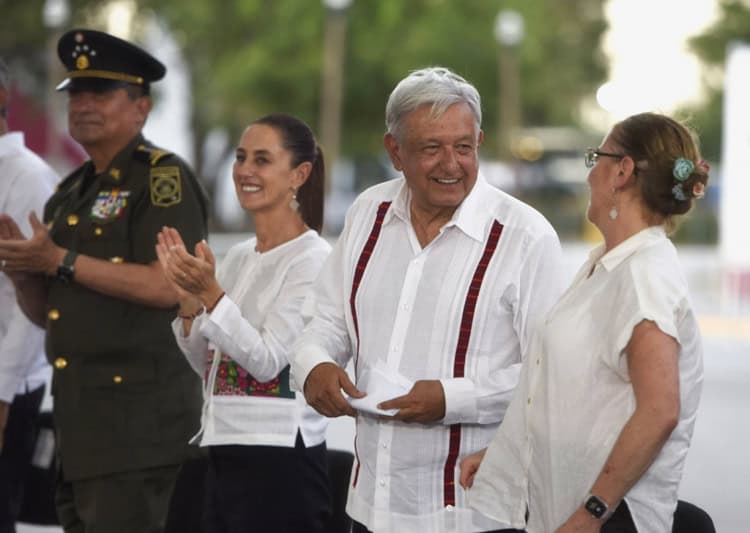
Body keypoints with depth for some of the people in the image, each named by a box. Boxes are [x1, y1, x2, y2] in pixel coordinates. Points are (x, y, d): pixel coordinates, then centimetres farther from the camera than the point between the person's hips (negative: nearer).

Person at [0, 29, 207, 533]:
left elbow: (168, 285, -19)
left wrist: (61, 262, -16)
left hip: (139, 412, -9)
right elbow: (45, 312, 21)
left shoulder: (162, 176, -7)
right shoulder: (70, 194, 19)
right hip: (79, 416, 9)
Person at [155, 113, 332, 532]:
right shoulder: (238, 257, 13)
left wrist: (210, 293, -25)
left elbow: (268, 360, -17)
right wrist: (187, 297, 0)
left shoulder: (313, 258, -9)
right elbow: (208, 365, 14)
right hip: (226, 455, 7)